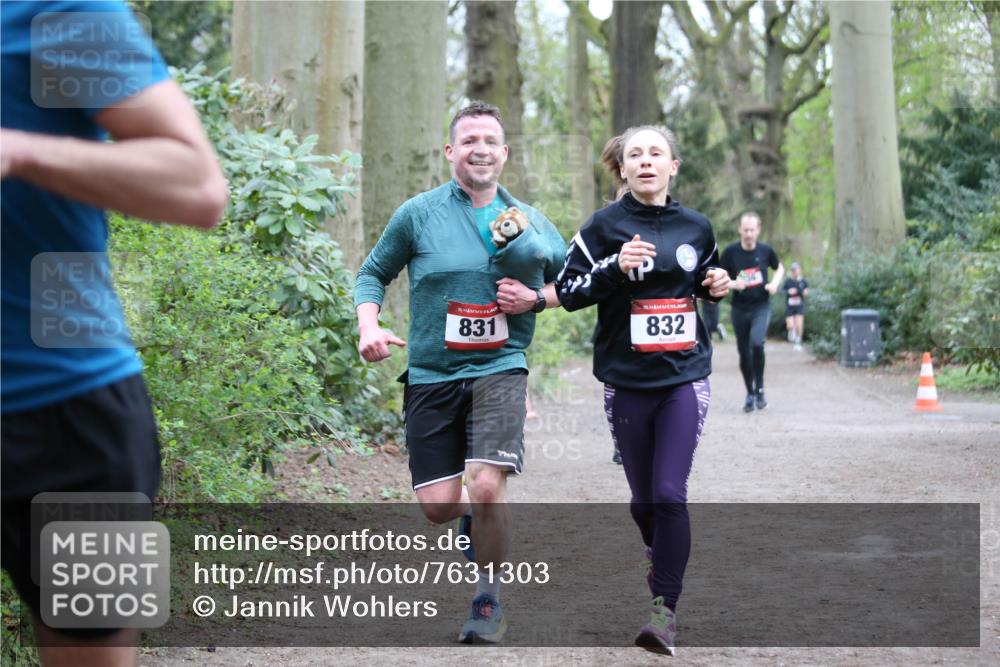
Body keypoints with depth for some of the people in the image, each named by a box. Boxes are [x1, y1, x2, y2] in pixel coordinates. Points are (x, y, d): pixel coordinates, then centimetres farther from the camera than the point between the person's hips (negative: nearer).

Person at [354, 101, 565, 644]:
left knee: (487, 486, -19)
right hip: (431, 373, 1)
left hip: (499, 368, 0)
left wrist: (535, 298, -4)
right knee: (438, 507, -2)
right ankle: (479, 518, 37)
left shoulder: (530, 222, 6)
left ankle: (488, 599, 4)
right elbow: (373, 273, 9)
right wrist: (369, 326, -8)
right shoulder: (418, 213, 0)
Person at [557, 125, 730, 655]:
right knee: (644, 497, 9)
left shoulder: (696, 227, 6)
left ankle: (665, 607, -4)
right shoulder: (605, 226, -2)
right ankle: (658, 554, 42)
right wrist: (615, 267, -21)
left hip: (684, 378, 0)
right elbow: (567, 291, -5)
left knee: (670, 493, -11)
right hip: (627, 381, 0)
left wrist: (715, 285, 1)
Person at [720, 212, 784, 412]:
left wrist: (775, 283, -3)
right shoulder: (730, 252, -6)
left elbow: (779, 268, 16)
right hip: (740, 309, 1)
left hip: (761, 307, -1)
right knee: (744, 352, 7)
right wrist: (733, 284, -19)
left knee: (757, 343, -24)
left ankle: (760, 388, -5)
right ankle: (750, 393, 25)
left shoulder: (766, 251, -2)